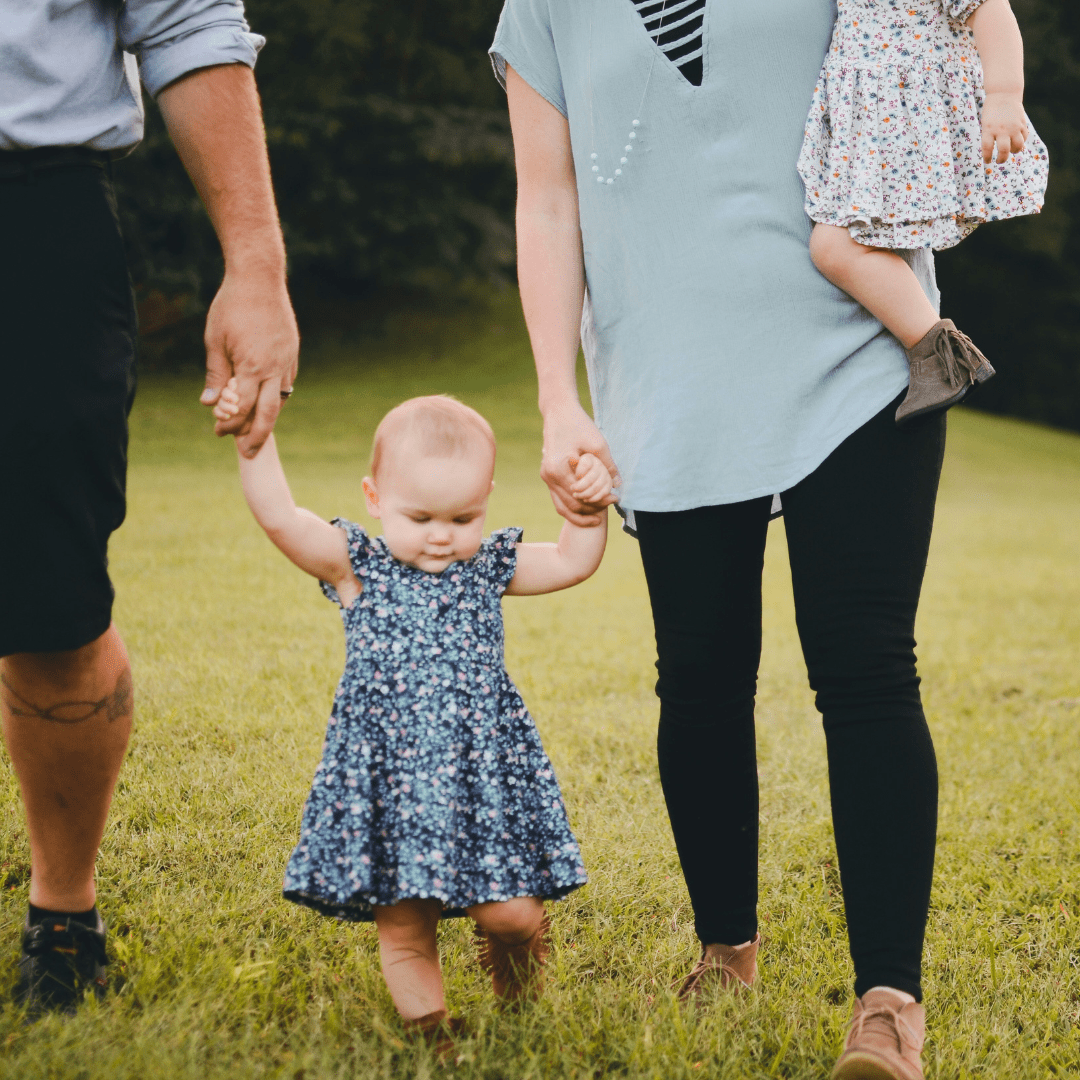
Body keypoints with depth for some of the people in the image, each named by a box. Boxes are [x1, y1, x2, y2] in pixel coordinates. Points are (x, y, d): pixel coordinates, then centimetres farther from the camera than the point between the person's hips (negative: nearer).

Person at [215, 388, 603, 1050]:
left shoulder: (490, 569, 8)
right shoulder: (358, 570, 1)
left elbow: (573, 563, 13)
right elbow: (280, 518, -9)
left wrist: (587, 508, -4)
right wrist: (256, 439, -20)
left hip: (485, 773, 1)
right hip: (390, 784, -1)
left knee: (513, 913, -3)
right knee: (403, 932, 3)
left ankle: (511, 940, 31)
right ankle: (433, 1032, 22)